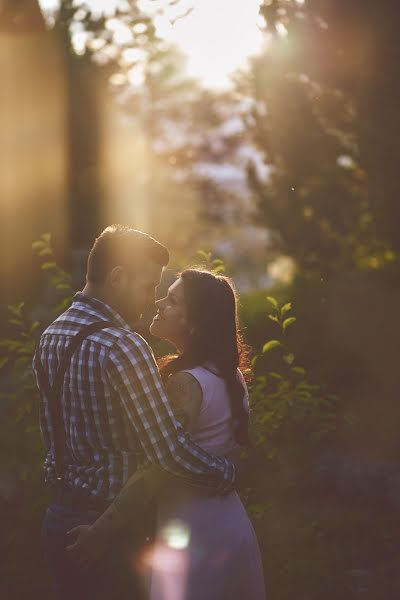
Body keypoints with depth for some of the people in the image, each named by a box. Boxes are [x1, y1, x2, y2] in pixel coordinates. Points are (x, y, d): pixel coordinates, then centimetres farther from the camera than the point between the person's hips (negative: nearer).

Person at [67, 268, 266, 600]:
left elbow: (154, 470, -23)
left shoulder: (186, 383, -20)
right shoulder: (230, 375, 7)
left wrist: (99, 532, -19)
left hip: (193, 533, -9)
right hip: (231, 520, 9)